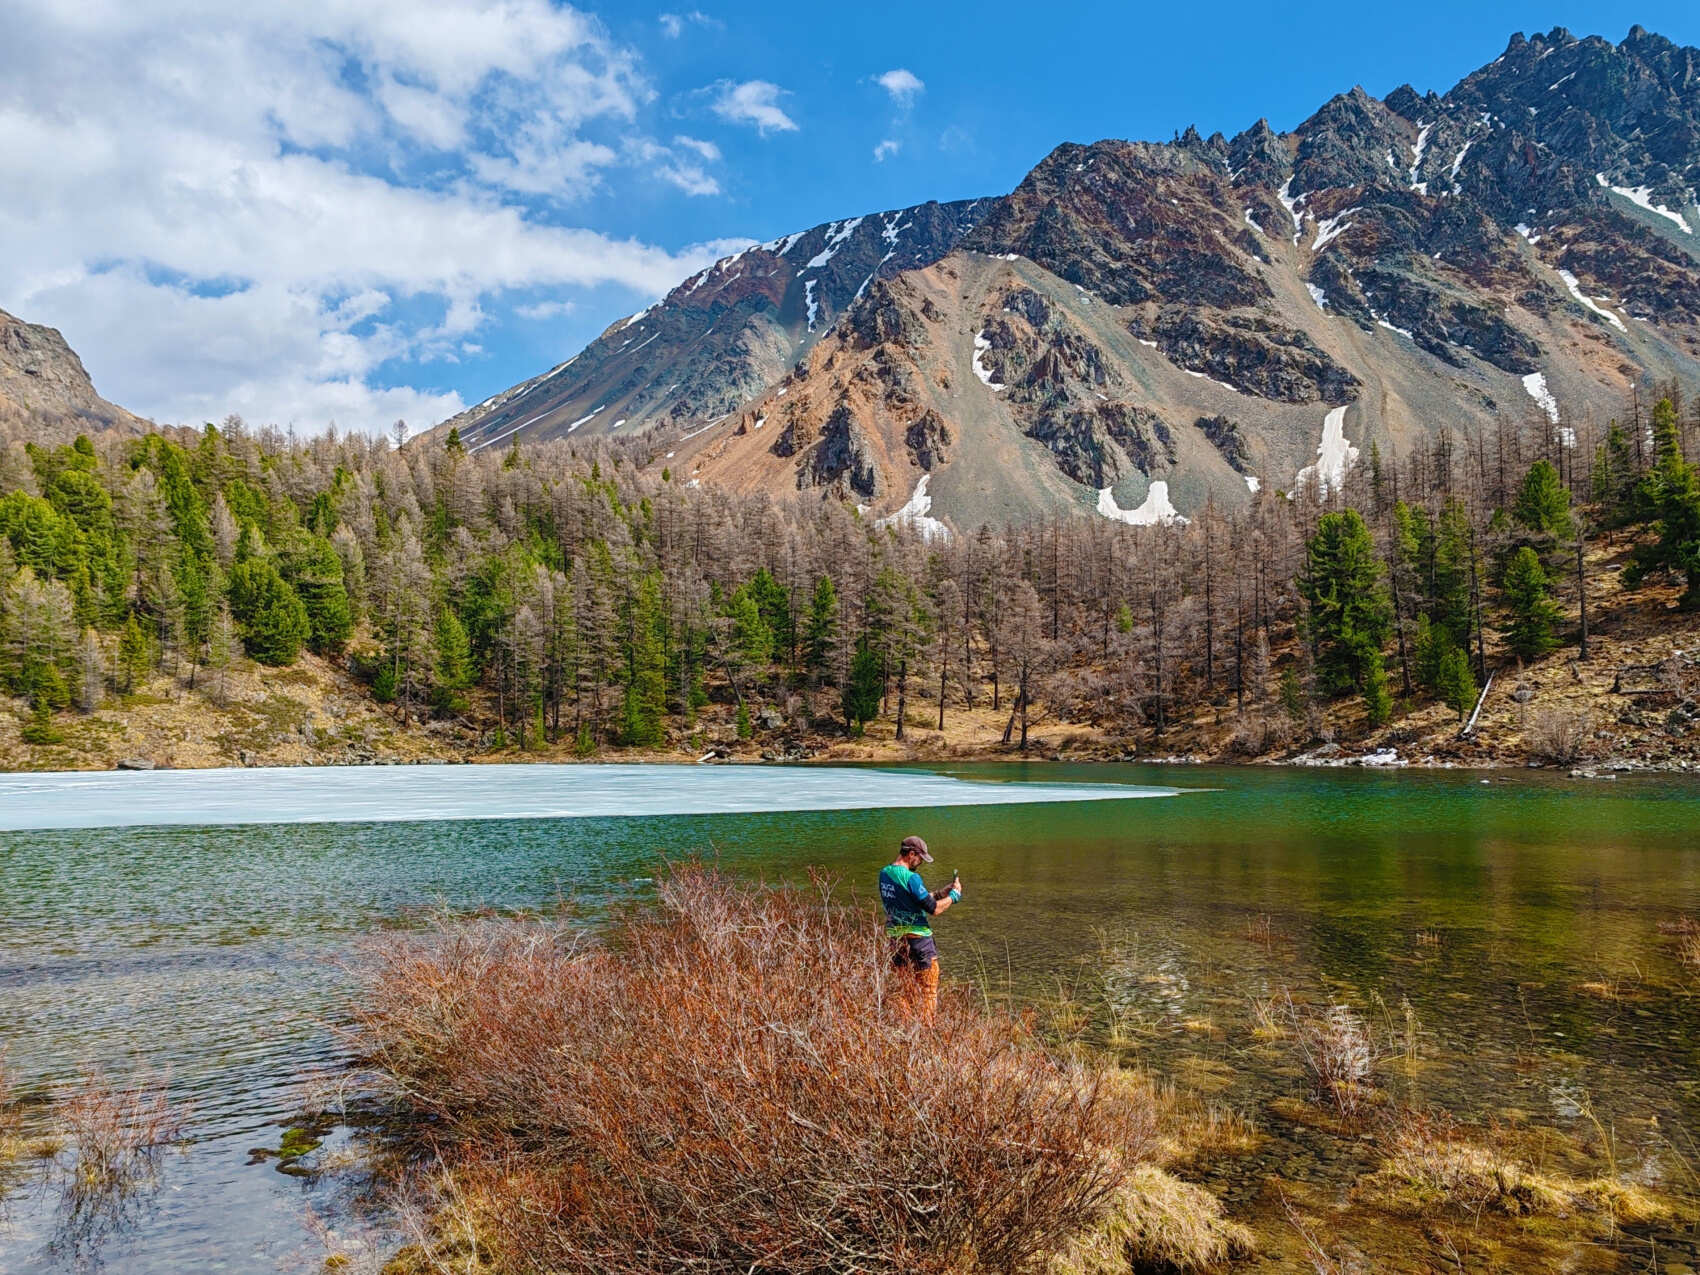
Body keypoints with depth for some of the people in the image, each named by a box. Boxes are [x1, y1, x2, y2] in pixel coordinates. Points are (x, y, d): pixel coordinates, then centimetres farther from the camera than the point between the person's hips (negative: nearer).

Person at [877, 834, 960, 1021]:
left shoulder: (884, 873, 7)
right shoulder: (911, 877, -19)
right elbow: (933, 909, -16)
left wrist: (942, 892, 13)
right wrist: (954, 895, -2)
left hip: (894, 938, 8)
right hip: (917, 938, -8)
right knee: (928, 990, 3)